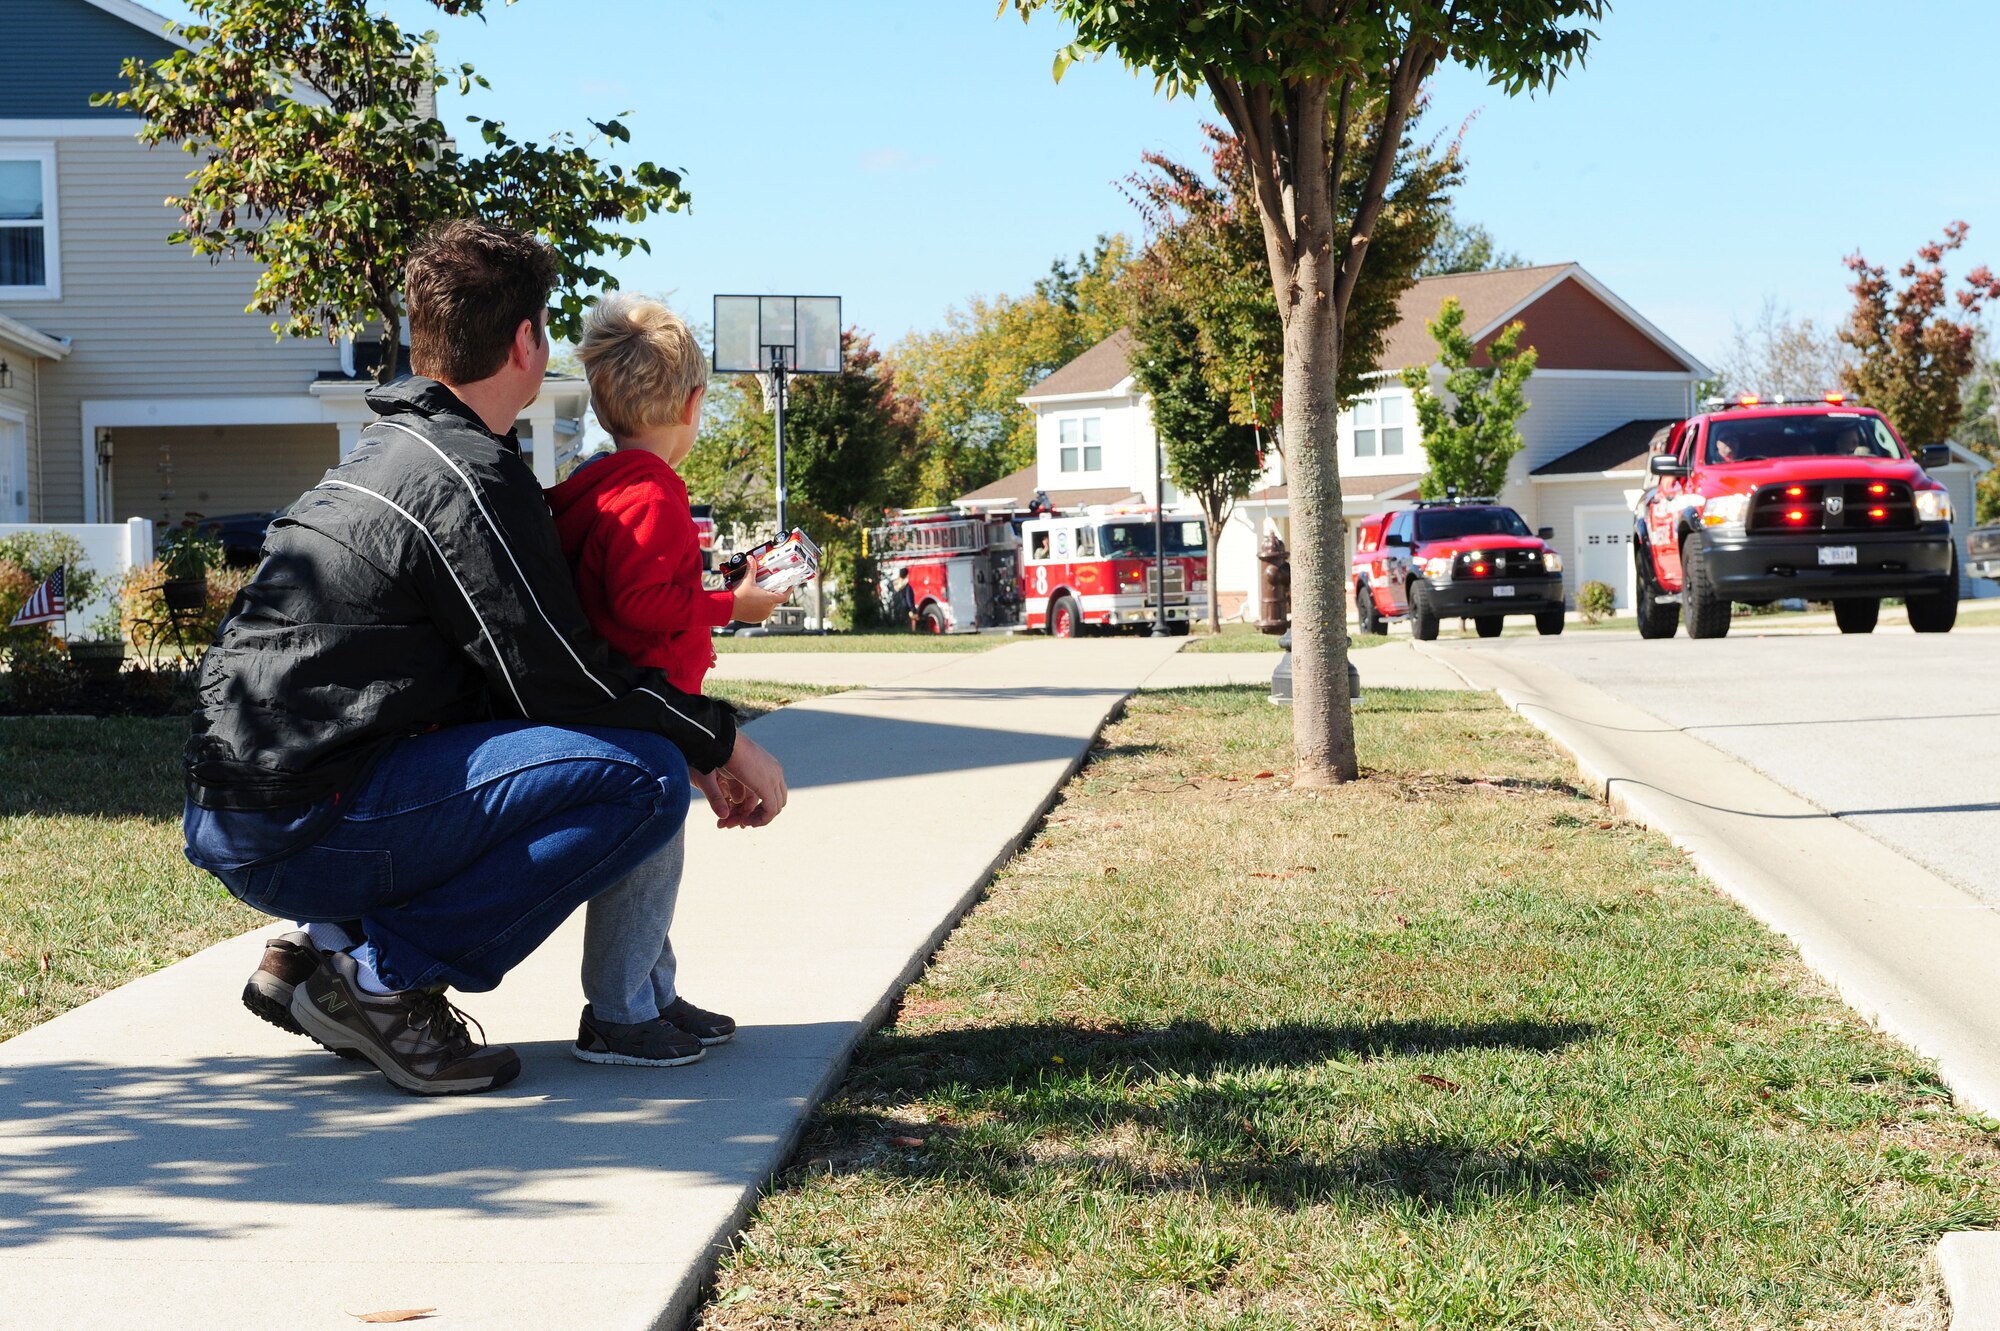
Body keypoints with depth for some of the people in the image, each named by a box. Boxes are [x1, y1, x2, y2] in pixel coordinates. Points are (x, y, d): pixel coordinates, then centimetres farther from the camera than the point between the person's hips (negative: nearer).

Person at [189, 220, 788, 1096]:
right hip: (298, 828, -10)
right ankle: (383, 975, -9)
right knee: (642, 776, -13)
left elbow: (507, 674, 23)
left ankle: (328, 947, 15)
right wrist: (721, 741, 2)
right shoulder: (465, 480, -12)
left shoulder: (391, 451, 20)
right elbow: (561, 680, -12)